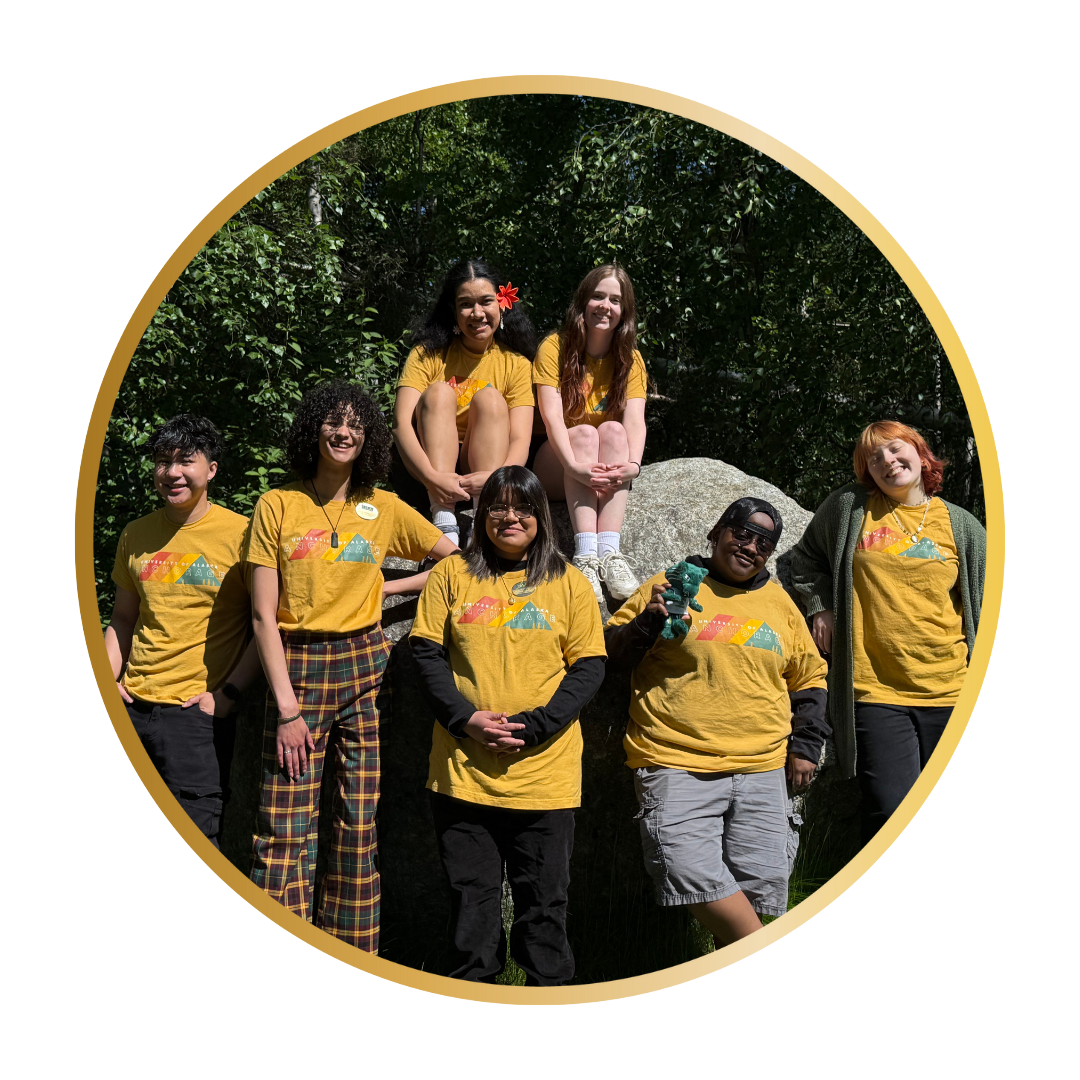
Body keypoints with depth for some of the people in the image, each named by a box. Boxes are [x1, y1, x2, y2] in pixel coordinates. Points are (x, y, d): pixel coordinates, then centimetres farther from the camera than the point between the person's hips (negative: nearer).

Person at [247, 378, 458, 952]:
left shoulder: (385, 509, 9)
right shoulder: (278, 505, 3)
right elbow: (263, 616, -2)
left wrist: (389, 588, 5)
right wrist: (287, 706, -9)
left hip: (366, 668, 2)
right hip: (297, 668, -2)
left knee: (361, 825, 4)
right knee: (285, 829, -5)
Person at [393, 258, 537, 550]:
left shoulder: (515, 363, 0)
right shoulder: (428, 355, -3)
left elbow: (520, 440, -12)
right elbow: (401, 424, -17)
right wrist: (432, 478, -37)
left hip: (482, 470, 1)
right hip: (427, 467, 0)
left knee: (489, 397, -20)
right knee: (439, 392, -21)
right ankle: (444, 523, -38)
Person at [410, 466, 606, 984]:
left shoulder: (569, 583, 5)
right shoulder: (451, 574, 7)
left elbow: (588, 668, 1)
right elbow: (427, 653, 4)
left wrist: (532, 727, -12)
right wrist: (467, 719, -11)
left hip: (545, 768, 0)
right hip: (463, 767, 1)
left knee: (544, 896, 7)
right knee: (471, 893, 10)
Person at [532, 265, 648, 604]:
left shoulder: (630, 359, 2)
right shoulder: (554, 347, -6)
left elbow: (635, 420, -14)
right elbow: (552, 416, -19)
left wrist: (633, 464, -36)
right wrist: (574, 467, -37)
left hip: (606, 473, 2)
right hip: (556, 470, -2)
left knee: (613, 430, -27)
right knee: (584, 433, -30)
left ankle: (609, 551, -42)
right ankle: (585, 555, -46)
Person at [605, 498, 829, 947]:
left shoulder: (779, 602, 17)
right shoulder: (671, 587, 5)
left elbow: (808, 677, 25)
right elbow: (612, 652, 7)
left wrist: (805, 745, 16)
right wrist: (649, 622, -11)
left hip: (762, 772, 4)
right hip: (676, 766, -3)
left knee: (760, 883, -3)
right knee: (692, 871, -19)